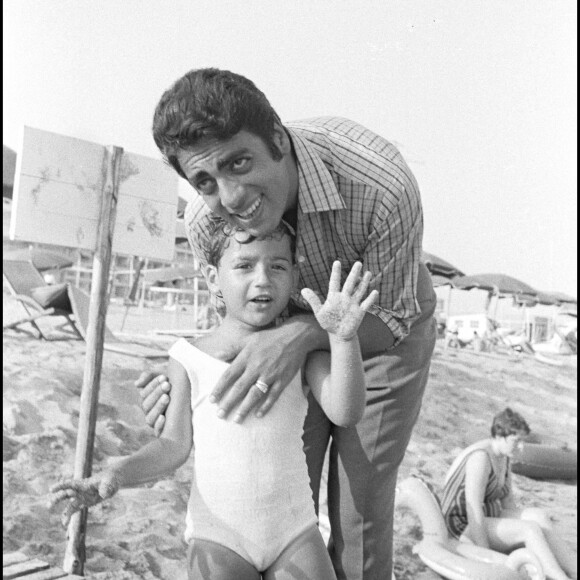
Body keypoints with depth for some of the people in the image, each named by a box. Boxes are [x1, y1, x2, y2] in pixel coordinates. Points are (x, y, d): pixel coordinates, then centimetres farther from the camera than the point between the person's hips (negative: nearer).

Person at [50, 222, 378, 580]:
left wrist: (344, 338, -33)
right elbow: (176, 445, -3)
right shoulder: (192, 359, -8)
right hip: (219, 535, -1)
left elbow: (346, 413, -19)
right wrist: (117, 474, -19)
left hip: (294, 528, 1)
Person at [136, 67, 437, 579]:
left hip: (386, 336, -2)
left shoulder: (380, 185, -38)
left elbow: (392, 317, -24)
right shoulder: (204, 221, -23)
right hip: (295, 337, 3)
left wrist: (305, 333, -42)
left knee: (360, 506, 1)